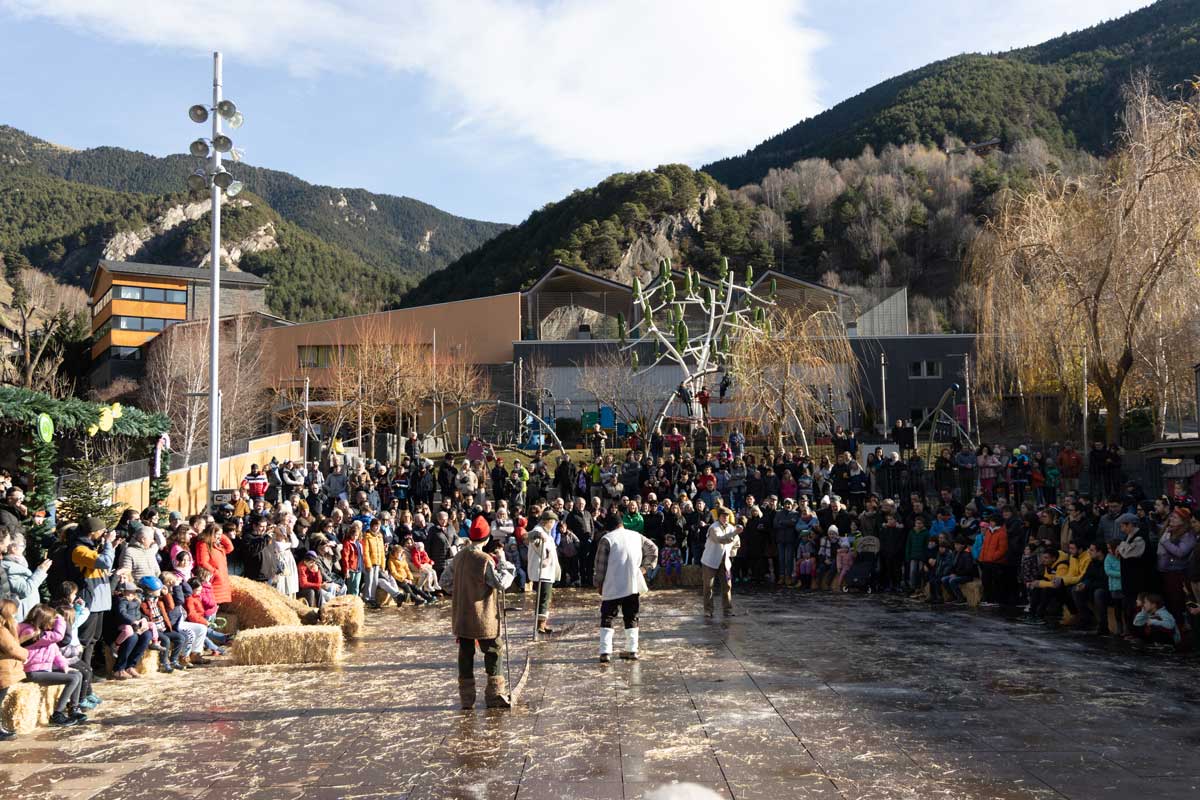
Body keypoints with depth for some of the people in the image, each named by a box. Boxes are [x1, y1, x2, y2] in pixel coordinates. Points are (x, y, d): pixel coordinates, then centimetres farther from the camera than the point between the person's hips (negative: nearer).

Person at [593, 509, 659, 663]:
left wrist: (598, 584, 5)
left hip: (613, 586, -4)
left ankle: (605, 652, -5)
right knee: (631, 618, 15)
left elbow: (600, 565, -6)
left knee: (607, 618, 4)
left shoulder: (606, 539, -7)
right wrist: (645, 566, 18)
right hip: (634, 585, 4)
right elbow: (653, 549, 17)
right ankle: (632, 650, 15)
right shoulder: (636, 536, 8)